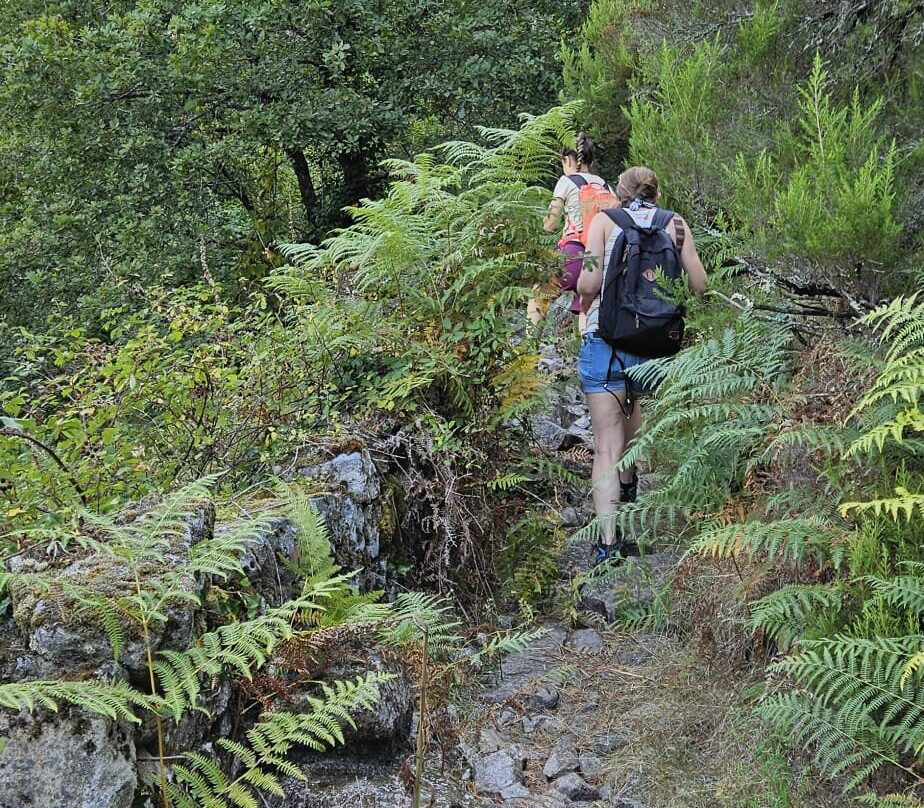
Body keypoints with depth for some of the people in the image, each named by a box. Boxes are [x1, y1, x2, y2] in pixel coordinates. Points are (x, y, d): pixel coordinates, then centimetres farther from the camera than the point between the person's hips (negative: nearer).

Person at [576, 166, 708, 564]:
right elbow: (699, 286, 5)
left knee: (606, 446, -2)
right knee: (633, 401, 34)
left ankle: (608, 544, -11)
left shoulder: (604, 221, 4)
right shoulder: (675, 223, 9)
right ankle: (628, 484, 49)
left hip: (605, 337, -3)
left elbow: (589, 284, -6)